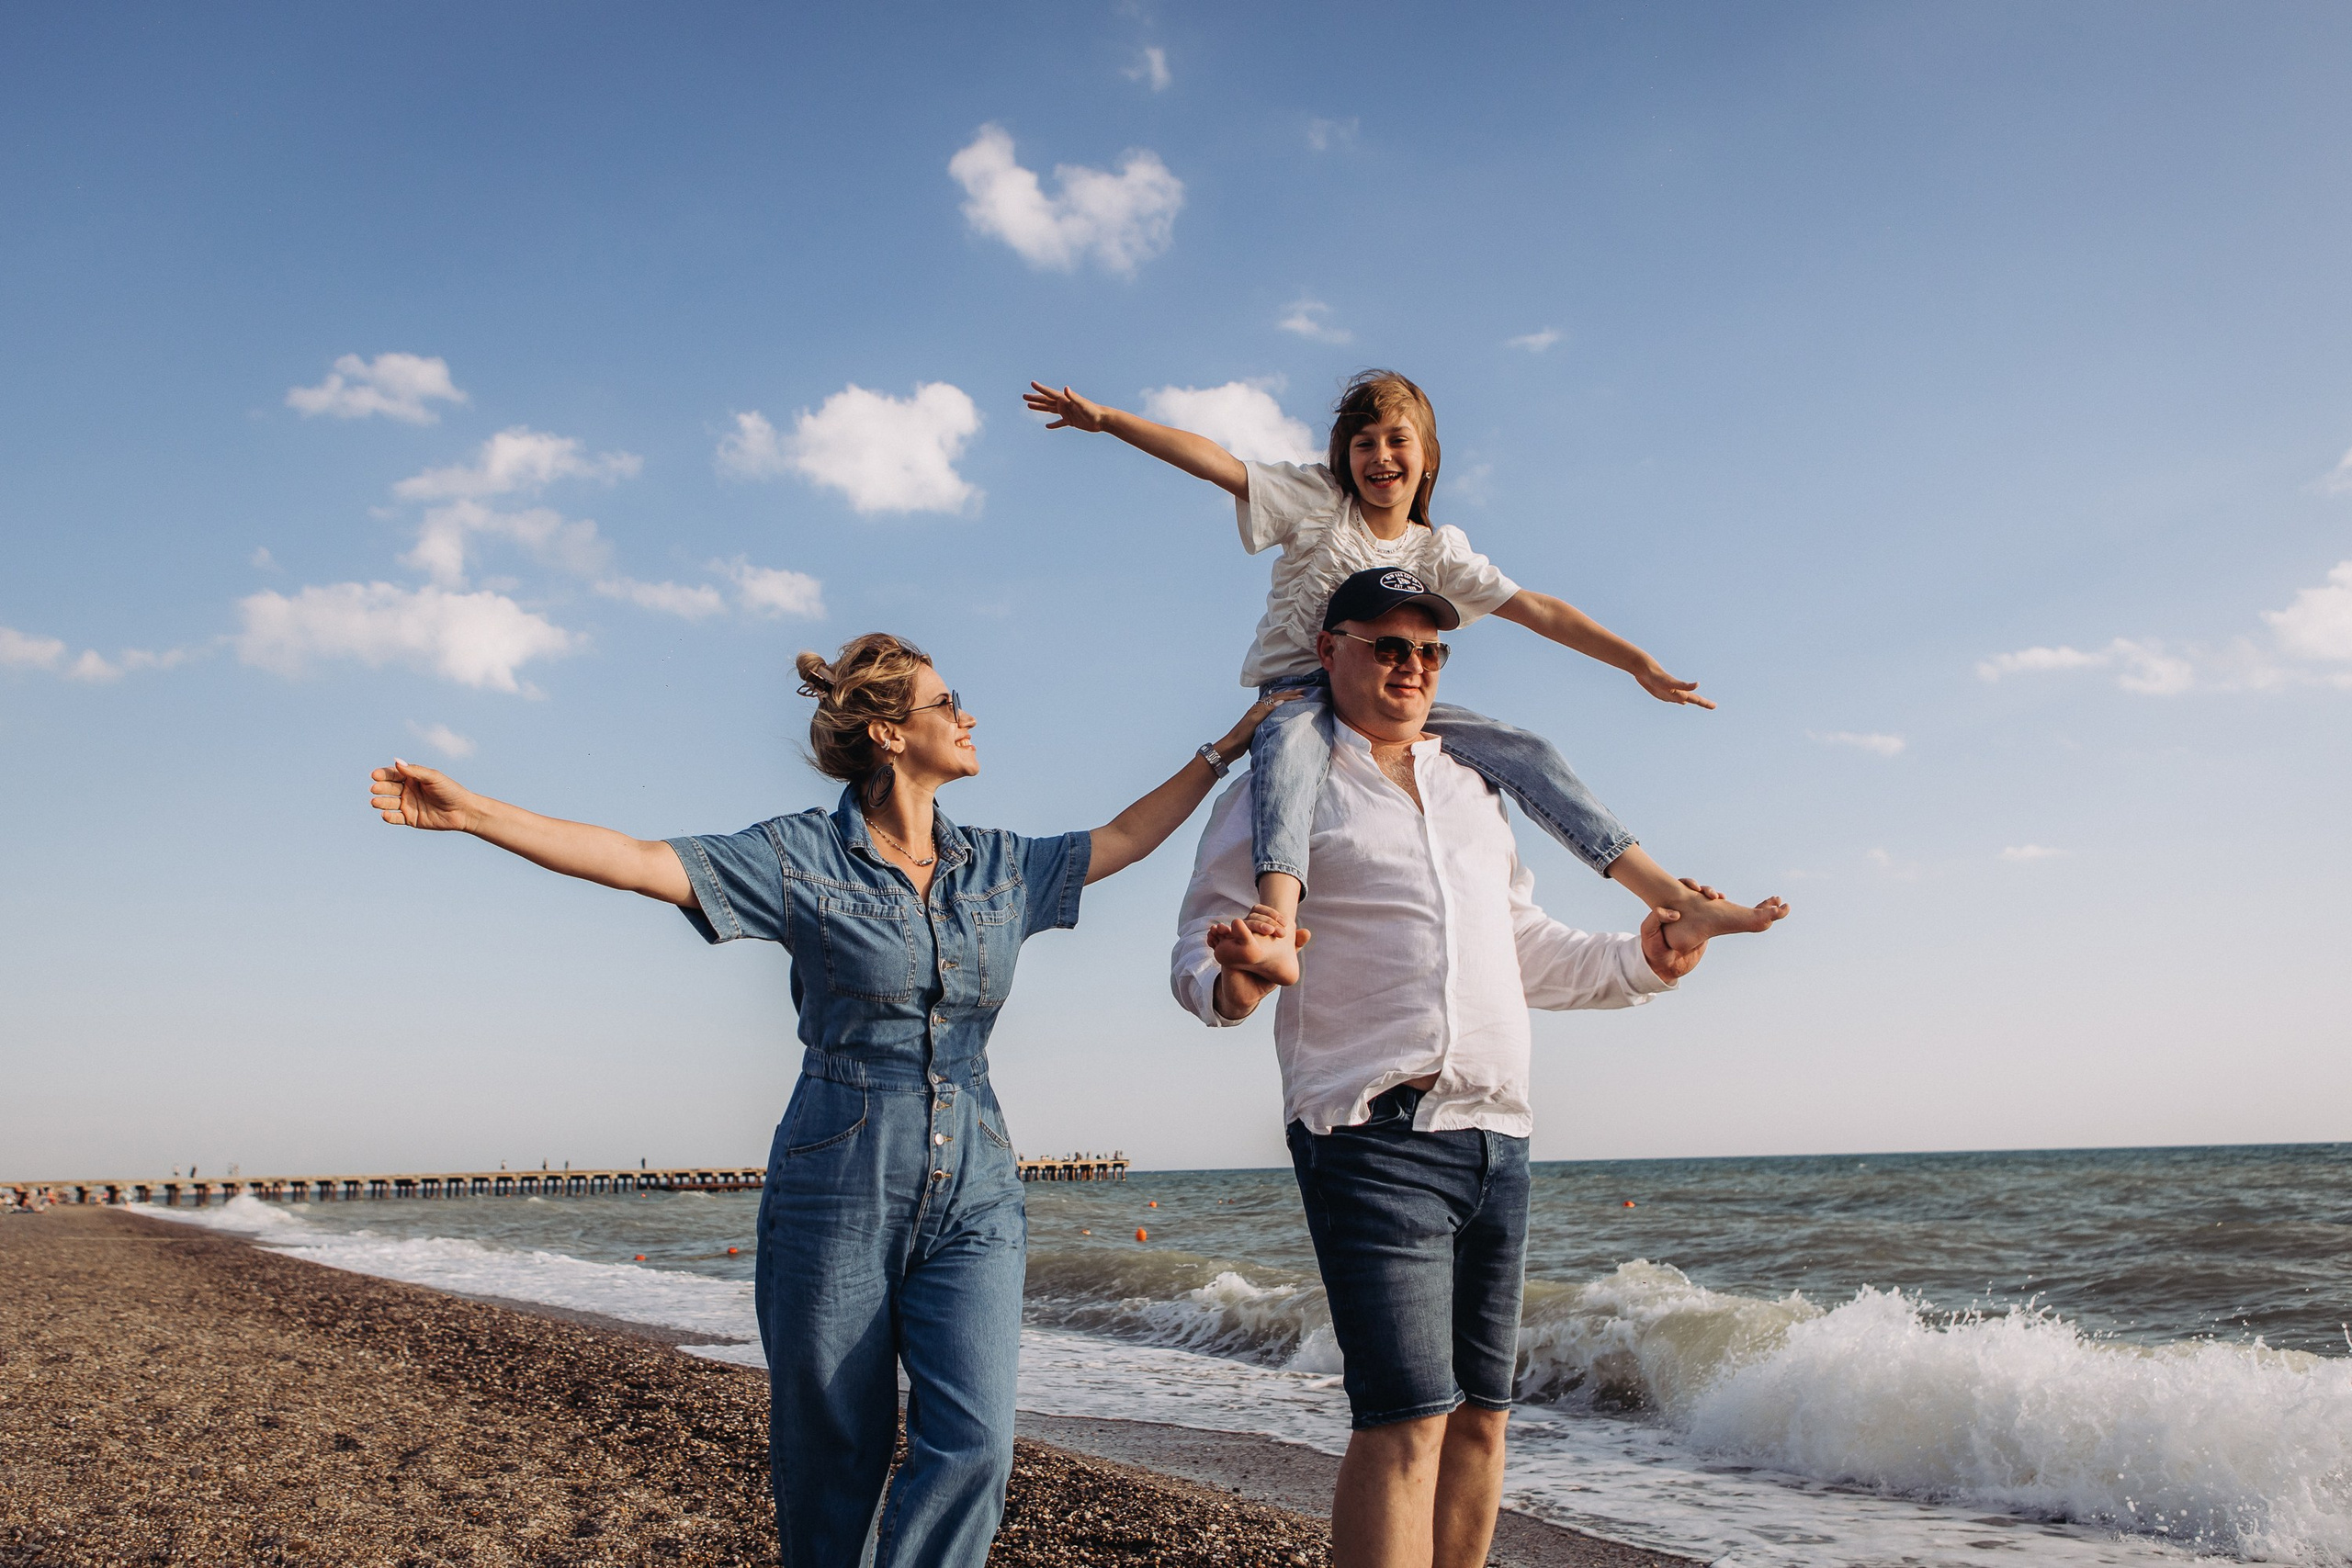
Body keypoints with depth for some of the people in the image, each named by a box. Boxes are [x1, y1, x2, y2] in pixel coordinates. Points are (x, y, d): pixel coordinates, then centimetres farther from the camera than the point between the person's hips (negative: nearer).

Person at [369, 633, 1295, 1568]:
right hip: (836, 1199, -3)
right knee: (831, 1466, 7)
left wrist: (1223, 751, 23)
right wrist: (472, 814, -14)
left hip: (972, 1200, 3)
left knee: (971, 1443, -13)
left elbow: (1123, 838, 21)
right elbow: (633, 859, -8)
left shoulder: (1001, 867, 10)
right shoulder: (802, 857, -2)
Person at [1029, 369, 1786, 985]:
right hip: (1299, 693, -3)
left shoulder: (1439, 552, 11)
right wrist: (1103, 416, -10)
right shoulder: (1316, 499, 5)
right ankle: (1277, 933, -64)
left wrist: (1639, 662, -1)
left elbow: (1537, 609, 6)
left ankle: (1675, 903, -16)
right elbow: (1211, 459, -3)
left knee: (1525, 752, -15)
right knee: (1290, 742, -40)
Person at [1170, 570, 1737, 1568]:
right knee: (1408, 1419, -14)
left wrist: (1642, 962, 16)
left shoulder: (1472, 793, 22)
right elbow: (1198, 960, -2)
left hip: (1496, 1137, 7)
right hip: (1373, 1136, -6)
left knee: (1480, 1413, 10)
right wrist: (1237, 983, -25)